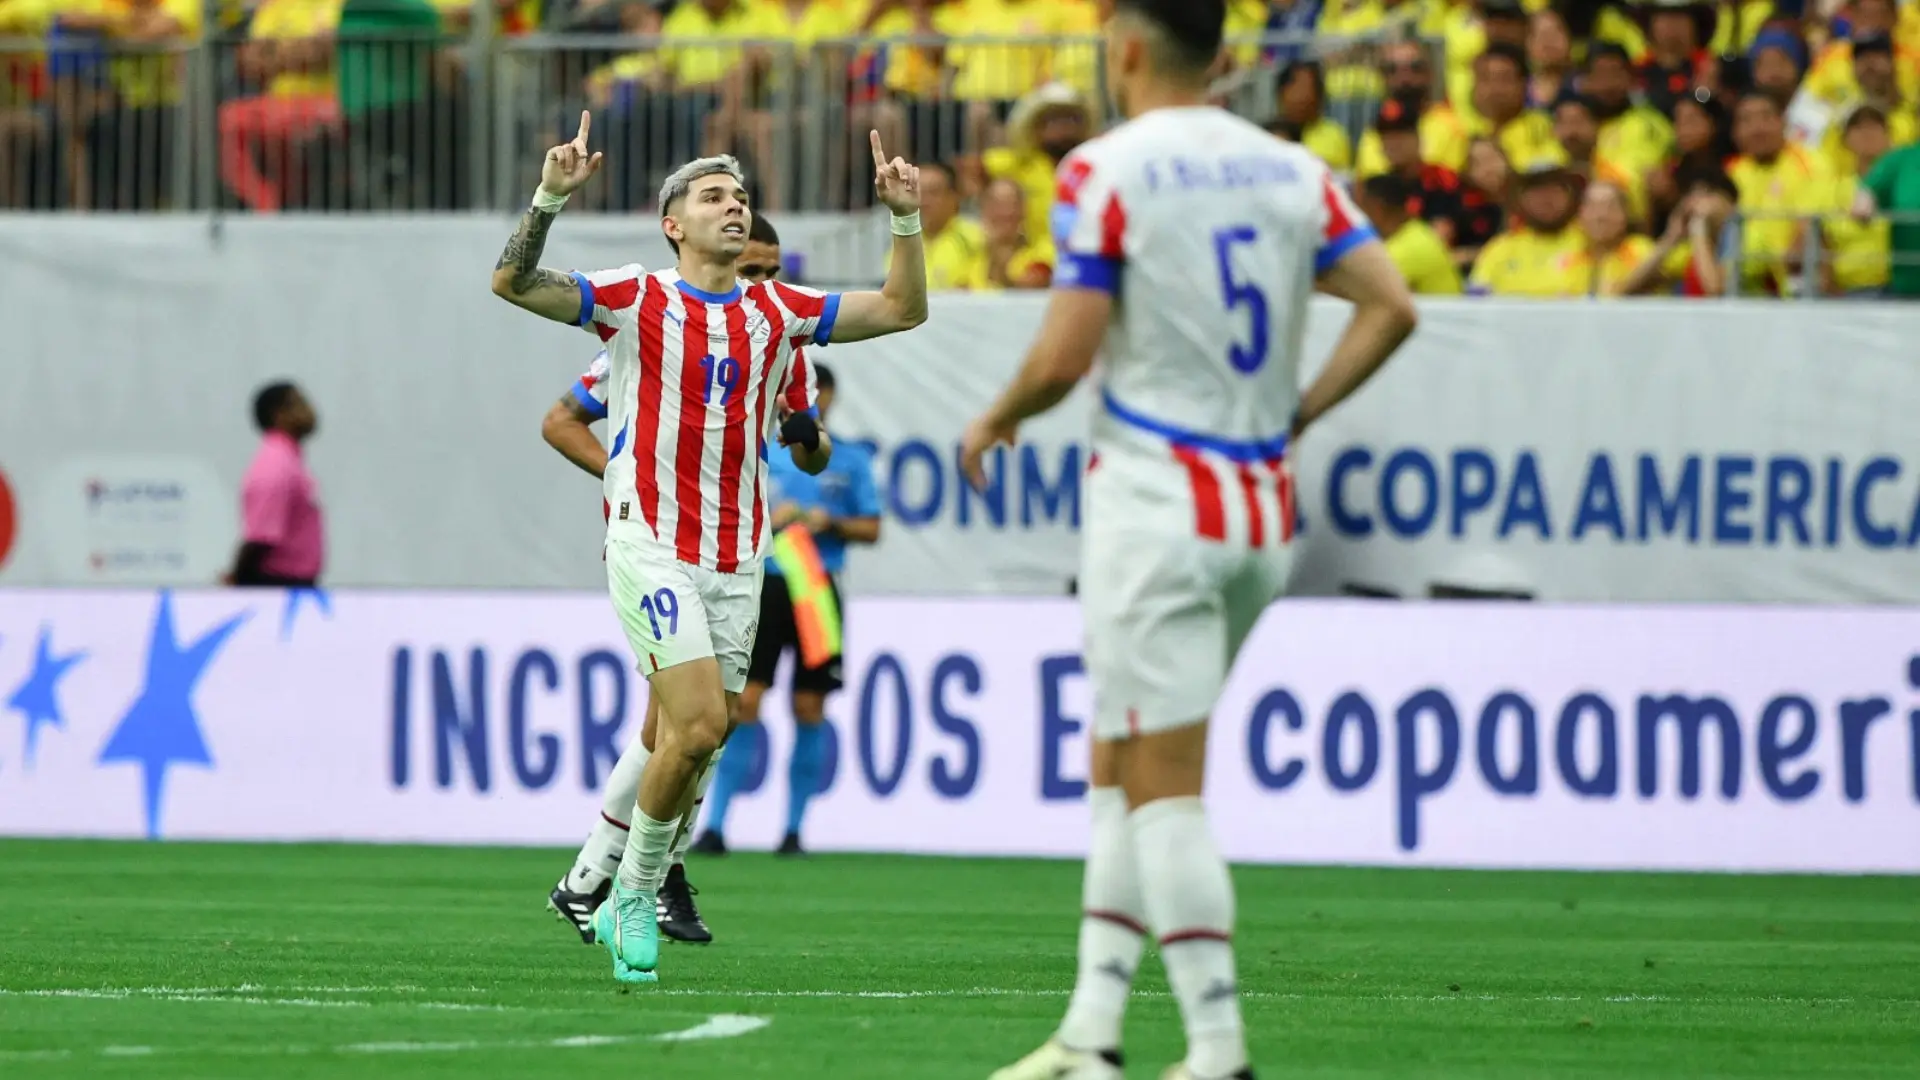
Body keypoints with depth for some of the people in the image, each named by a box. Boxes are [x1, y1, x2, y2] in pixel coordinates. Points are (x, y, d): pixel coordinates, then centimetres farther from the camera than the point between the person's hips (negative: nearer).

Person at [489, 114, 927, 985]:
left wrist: (905, 219, 0)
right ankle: (635, 892, 0)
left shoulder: (776, 314, 11)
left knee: (686, 739, 5)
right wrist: (550, 197, -23)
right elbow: (513, 284, -10)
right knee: (699, 725, -19)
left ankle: (626, 903, 20)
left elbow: (901, 309, 13)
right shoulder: (636, 302, -1)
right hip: (652, 545, -5)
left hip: (736, 559, 5)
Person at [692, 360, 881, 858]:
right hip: (764, 587, -1)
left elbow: (872, 530, 7)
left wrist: (831, 523, -11)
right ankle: (714, 825, -7)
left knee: (809, 711, 2)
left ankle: (794, 829, 11)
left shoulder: (851, 461, 7)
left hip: (817, 592, 1)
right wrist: (768, 519, -13)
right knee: (742, 705, -8)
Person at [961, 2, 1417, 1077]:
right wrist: (1299, 412, 9)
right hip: (1264, 513, 7)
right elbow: (1392, 306, -1)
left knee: (1163, 787, -4)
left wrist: (994, 422, 6)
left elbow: (1066, 355, -13)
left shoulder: (1106, 172, -9)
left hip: (1156, 503, -7)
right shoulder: (1292, 170, 8)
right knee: (1118, 769, 16)